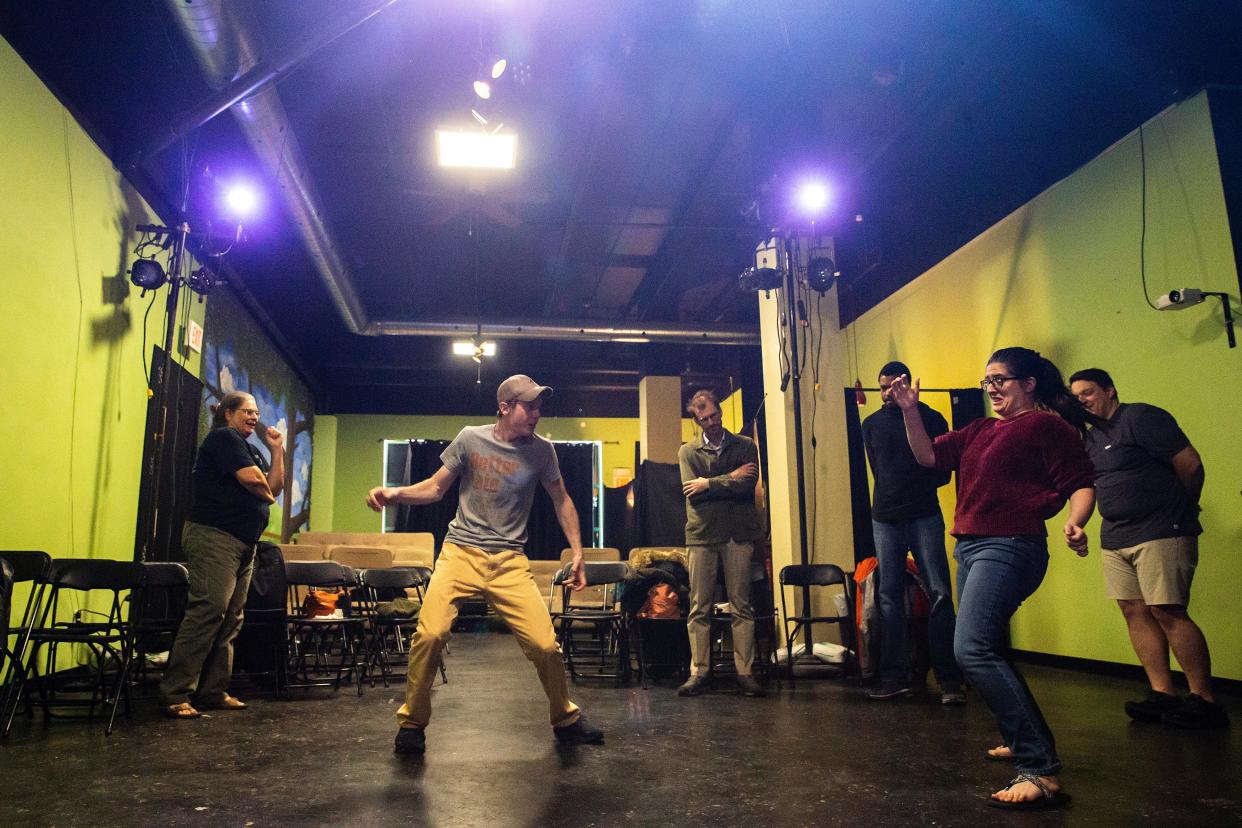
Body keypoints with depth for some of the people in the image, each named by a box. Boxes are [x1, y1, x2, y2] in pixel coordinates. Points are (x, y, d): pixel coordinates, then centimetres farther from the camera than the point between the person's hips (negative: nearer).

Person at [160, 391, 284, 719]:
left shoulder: (251, 448, 22)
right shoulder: (224, 438, -4)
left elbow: (275, 487, 15)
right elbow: (253, 480, -15)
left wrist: (277, 448, 9)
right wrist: (266, 492, 5)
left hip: (243, 543, 9)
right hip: (214, 536, -9)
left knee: (230, 620, 6)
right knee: (207, 612, -14)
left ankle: (213, 691, 9)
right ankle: (175, 694, -12)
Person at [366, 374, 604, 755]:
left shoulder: (541, 450, 2)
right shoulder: (470, 438, 0)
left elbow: (562, 500, 14)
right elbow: (436, 487, 8)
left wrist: (577, 553, 7)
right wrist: (396, 493, -9)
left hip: (510, 562, 1)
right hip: (460, 552, 0)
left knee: (545, 644, -8)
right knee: (430, 634, -21)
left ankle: (566, 720, 20)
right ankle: (412, 723, 4)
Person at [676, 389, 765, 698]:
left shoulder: (745, 446, 8)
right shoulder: (688, 451, 9)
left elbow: (748, 485, -8)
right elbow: (691, 493, -6)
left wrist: (708, 483, -6)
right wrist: (731, 479, -6)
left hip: (739, 534, 0)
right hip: (702, 534, 1)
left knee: (741, 605, 2)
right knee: (699, 608, 2)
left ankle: (745, 672, 6)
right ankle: (699, 673, 8)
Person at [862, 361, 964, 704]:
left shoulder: (931, 419, 2)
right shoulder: (871, 424, 11)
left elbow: (944, 472, 2)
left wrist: (915, 488, -2)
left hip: (925, 517, -3)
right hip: (885, 520, 3)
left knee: (939, 594, -6)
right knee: (890, 597, 3)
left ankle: (949, 680, -1)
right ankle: (895, 678, 9)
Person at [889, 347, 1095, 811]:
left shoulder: (1047, 425, -5)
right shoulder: (980, 431, 17)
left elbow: (1081, 484, -10)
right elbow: (928, 456, 15)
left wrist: (1074, 522, -30)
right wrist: (909, 409, 5)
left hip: (1009, 547, -9)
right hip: (970, 547, 10)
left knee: (972, 649, -23)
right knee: (984, 649, 19)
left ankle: (1040, 770, -21)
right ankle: (1021, 738, 37)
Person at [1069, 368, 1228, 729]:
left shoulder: (1142, 418, -8)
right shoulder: (1091, 436, 16)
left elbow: (1191, 466, -10)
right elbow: (1087, 482, 22)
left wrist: (1179, 513, 2)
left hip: (1160, 533, -8)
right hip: (1115, 537, 8)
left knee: (1166, 611, -10)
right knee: (1135, 612, 5)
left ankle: (1204, 700, 0)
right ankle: (1163, 694, 11)